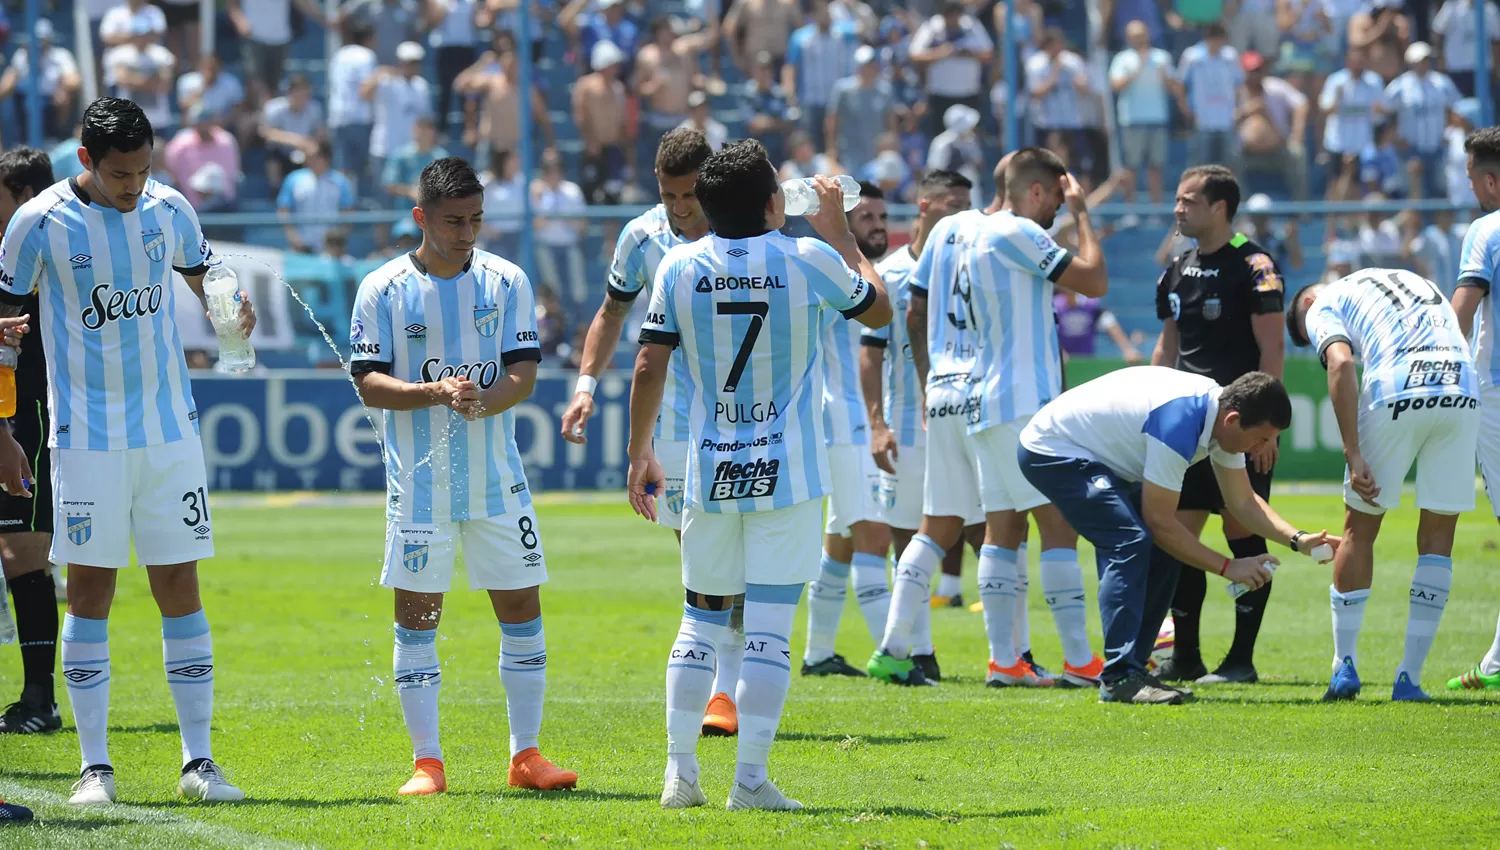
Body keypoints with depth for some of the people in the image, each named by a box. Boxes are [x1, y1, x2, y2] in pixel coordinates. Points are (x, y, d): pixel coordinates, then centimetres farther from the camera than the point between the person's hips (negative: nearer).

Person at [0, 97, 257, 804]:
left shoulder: (169, 210, 3)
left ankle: (198, 760, 6)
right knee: (90, 591, -2)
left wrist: (230, 305, 0)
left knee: (180, 588, 2)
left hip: (170, 429, 3)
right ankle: (94, 766, 4)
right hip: (86, 436, -3)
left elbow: (204, 274, 20)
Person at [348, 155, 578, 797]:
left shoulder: (506, 282, 3)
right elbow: (368, 382, -6)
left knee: (521, 608, 3)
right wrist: (435, 391, -22)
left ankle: (526, 755, 11)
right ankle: (426, 763, 5)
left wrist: (483, 398, -22)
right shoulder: (383, 289, -2)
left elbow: (524, 373, -1)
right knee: (416, 617, -1)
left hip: (497, 478, 2)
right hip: (419, 483, -2)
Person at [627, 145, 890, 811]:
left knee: (701, 621, 13)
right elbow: (878, 310, 11)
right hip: (787, 477, -3)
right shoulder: (810, 260, -7)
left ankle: (680, 774, 9)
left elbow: (649, 368, 0)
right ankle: (750, 779, -5)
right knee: (769, 629, -2)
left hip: (710, 475, 3)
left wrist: (639, 456, 10)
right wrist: (837, 230, 19)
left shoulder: (680, 267, -2)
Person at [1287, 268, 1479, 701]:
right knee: (1438, 534, 12)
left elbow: (1340, 363, -3)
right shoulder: (1412, 279, 35)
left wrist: (1353, 455, -9)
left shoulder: (1323, 306, 17)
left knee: (1360, 527, 13)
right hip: (1462, 389, 4)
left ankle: (1345, 668, 16)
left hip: (1397, 392, -4)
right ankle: (1409, 678, 10)